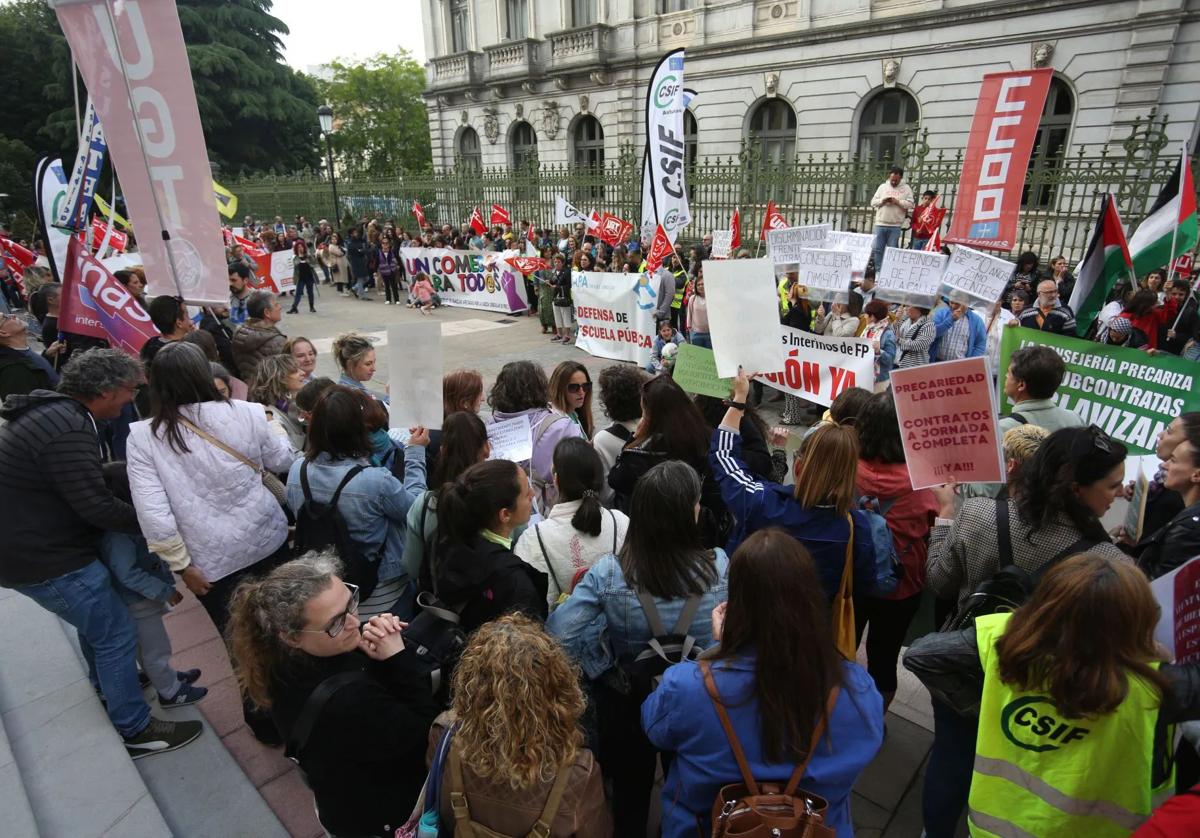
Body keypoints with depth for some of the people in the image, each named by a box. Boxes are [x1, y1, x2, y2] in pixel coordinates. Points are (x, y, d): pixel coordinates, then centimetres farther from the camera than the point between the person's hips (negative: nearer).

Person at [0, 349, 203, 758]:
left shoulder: (51, 412, 6)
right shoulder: (67, 429, -26)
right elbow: (97, 506, -26)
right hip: (45, 560, -10)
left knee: (95, 620, 28)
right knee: (117, 635, 1)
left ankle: (111, 683, 50)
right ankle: (135, 731, 14)